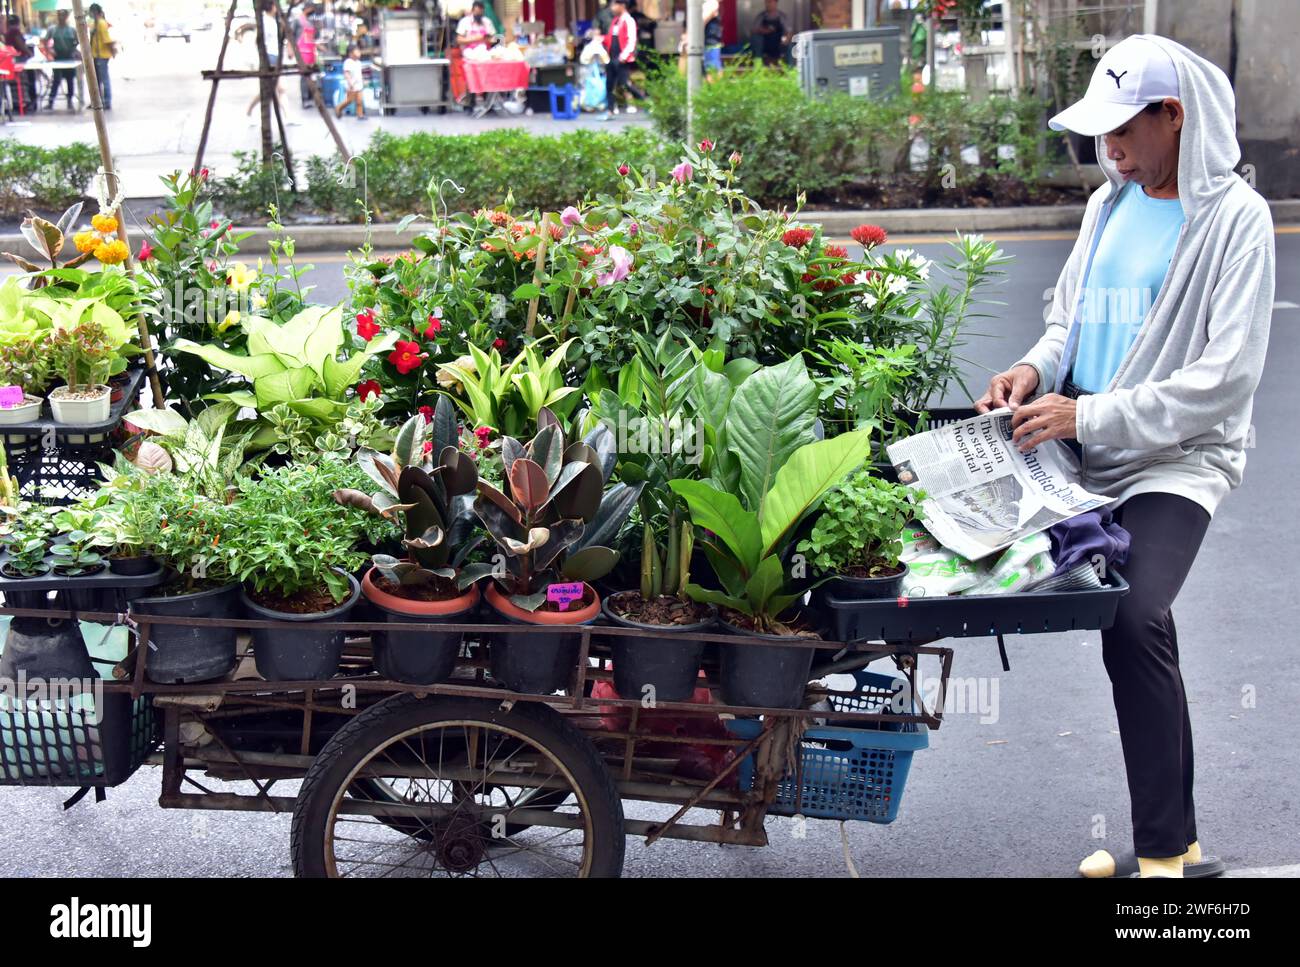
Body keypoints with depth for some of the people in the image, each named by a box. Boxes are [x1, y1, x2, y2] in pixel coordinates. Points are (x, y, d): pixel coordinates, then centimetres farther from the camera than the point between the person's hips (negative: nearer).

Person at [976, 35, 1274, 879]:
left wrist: (1088, 417, -18)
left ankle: (1163, 852, -13)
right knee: (1144, 640, 8)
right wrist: (1037, 369, 2)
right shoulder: (1110, 203, 13)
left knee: (1134, 623, -23)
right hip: (1092, 459, 7)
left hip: (1179, 461, -7)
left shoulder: (1234, 217, -9)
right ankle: (1179, 844, 20)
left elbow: (1225, 376, -15)